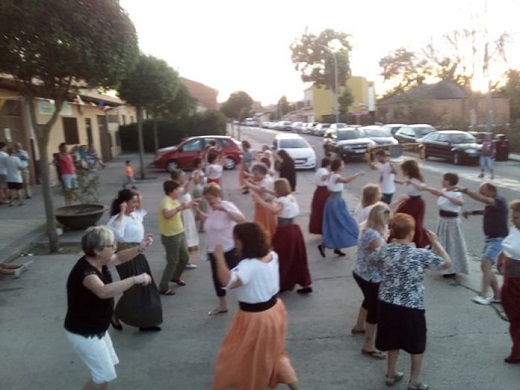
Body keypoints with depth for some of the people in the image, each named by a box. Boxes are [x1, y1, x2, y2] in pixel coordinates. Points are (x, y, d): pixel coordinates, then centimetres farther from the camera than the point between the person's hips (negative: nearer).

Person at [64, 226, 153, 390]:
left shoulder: (99, 262, -7)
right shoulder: (85, 271, -34)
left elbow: (119, 258, 9)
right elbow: (104, 291, -54)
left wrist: (139, 248, -9)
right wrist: (135, 279, -51)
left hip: (97, 329, 9)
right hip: (83, 333, -9)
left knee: (108, 364, 24)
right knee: (105, 375, 1)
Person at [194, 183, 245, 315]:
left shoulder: (227, 206, -18)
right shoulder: (211, 208, 4)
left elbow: (241, 219, -35)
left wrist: (224, 209, -43)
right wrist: (198, 211, 11)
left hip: (229, 250, -8)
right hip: (213, 250, 8)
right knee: (217, 278, 18)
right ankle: (222, 306, 37)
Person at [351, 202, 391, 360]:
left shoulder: (367, 227, 1)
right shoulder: (374, 235, -30)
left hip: (361, 273, 10)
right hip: (370, 277, -10)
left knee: (370, 300, 30)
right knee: (375, 308, 1)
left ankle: (359, 326, 52)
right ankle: (369, 346, 12)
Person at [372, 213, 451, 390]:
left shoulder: (384, 250, -7)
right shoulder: (420, 254, -18)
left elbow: (371, 260, 16)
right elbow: (447, 263, -4)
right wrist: (435, 241, 4)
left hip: (387, 305, 4)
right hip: (411, 308, -4)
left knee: (393, 340, 24)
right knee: (416, 345, 18)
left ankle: (391, 374, 39)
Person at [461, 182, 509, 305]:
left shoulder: (499, 201, -16)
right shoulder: (492, 203, 9)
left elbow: (482, 199, -35)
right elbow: (486, 211, 32)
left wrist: (465, 191, -36)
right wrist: (472, 212, 18)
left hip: (498, 239, -10)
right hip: (490, 238, 10)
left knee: (486, 263, -22)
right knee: (485, 266, 10)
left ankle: (483, 295, -24)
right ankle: (497, 295, 20)